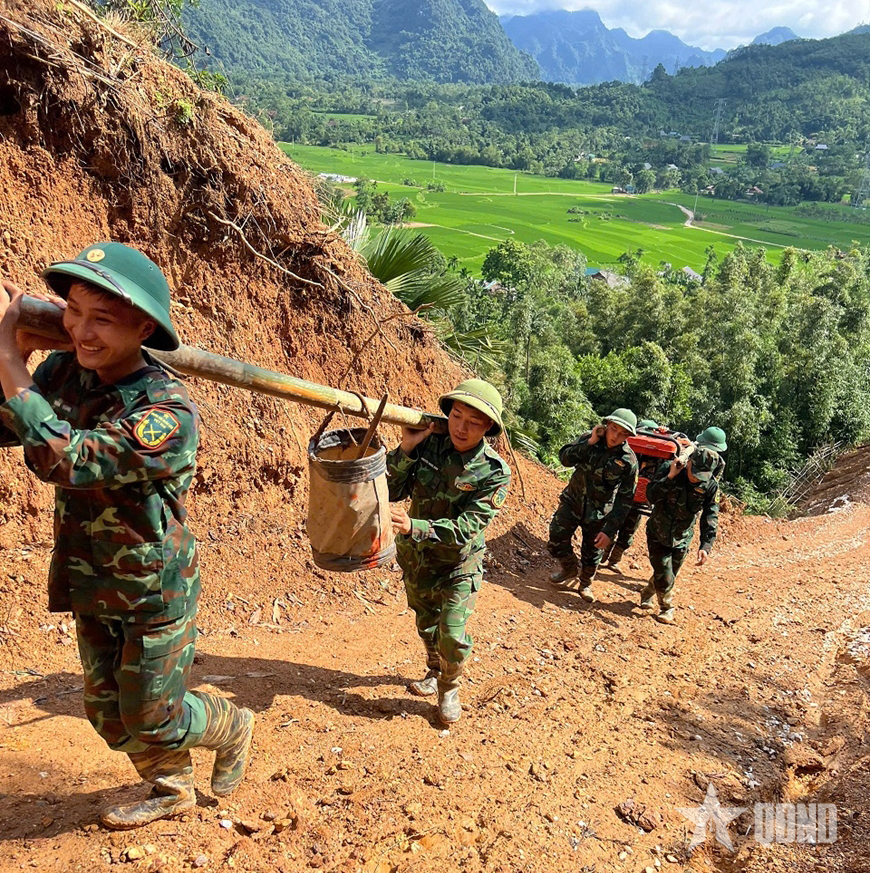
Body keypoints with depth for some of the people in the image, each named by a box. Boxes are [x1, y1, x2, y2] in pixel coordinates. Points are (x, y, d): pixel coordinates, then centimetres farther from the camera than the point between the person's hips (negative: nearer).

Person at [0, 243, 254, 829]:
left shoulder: (168, 413, -31)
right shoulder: (65, 371, -7)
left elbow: (60, 459, -39)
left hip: (155, 593, -7)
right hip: (92, 588, 7)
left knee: (153, 721, 9)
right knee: (108, 714, 20)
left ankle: (233, 729, 40)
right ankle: (172, 791, 45)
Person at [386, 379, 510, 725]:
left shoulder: (494, 472, -24)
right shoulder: (429, 443, -16)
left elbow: (464, 528, -30)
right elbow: (391, 490, -16)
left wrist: (413, 527, -43)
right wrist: (406, 449, -31)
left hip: (458, 562, -3)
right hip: (415, 556, 4)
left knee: (453, 635, -5)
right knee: (426, 622, 23)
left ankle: (449, 689, 26)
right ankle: (434, 671, 51)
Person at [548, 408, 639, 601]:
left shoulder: (628, 461, -17)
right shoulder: (589, 440, -9)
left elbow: (625, 500, -15)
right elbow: (565, 459, -16)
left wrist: (609, 530, -18)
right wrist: (589, 443, -26)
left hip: (598, 513, -1)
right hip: (572, 501, 2)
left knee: (592, 553, 11)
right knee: (556, 540, -2)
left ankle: (586, 584, 41)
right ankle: (569, 569, 30)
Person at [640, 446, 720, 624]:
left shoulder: (711, 486, -16)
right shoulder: (668, 469, -20)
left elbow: (710, 518, -14)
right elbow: (651, 495, -26)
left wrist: (706, 546, -23)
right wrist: (669, 477, -35)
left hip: (681, 539, 2)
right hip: (657, 534, -2)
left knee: (670, 575, 14)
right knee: (664, 576, -4)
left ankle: (647, 595, 43)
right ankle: (666, 608, 22)